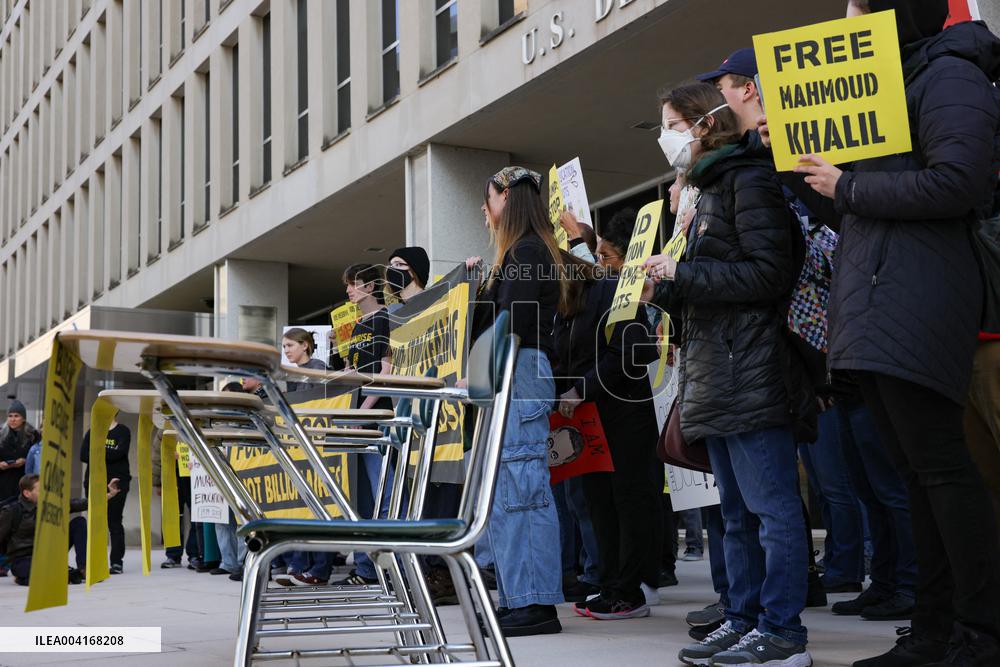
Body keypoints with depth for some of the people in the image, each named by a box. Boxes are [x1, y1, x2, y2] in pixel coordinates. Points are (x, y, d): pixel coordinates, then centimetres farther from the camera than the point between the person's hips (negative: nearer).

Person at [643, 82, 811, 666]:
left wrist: (683, 273, -13)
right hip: (717, 377, 10)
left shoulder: (748, 181, -7)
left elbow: (768, 272, -17)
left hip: (752, 371, -10)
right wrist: (665, 286, 7)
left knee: (771, 505, -6)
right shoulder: (710, 191, 22)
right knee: (738, 512, 12)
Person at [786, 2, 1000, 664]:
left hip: (914, 297, -10)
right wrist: (820, 169, 14)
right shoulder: (890, 86, 26)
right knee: (917, 466, 9)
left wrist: (847, 188, -11)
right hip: (877, 308, 10)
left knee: (939, 462, -10)